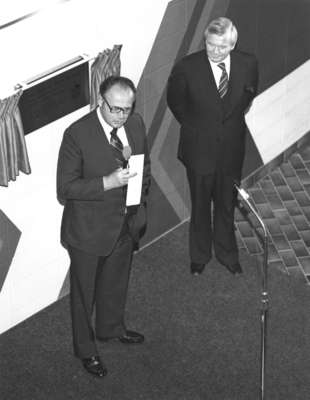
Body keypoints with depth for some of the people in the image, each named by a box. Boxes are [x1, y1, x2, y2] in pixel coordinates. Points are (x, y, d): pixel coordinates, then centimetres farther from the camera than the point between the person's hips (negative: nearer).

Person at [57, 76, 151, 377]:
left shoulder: (136, 124, -7)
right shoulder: (77, 134, -25)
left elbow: (144, 165, 11)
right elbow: (65, 187, -22)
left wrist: (139, 199, 0)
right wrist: (107, 183, -32)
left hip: (126, 224, 6)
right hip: (89, 228, -6)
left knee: (116, 282, 27)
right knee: (84, 290, 14)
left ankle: (111, 328, 53)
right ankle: (85, 349, 34)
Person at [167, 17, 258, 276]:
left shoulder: (248, 64, -11)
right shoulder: (187, 67, -19)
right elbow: (175, 101, 1)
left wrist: (234, 123, 9)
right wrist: (193, 126, 5)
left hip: (232, 149, 2)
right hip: (199, 148, -2)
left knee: (227, 206, 17)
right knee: (201, 207, 15)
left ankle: (227, 254, 38)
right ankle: (200, 256, 35)